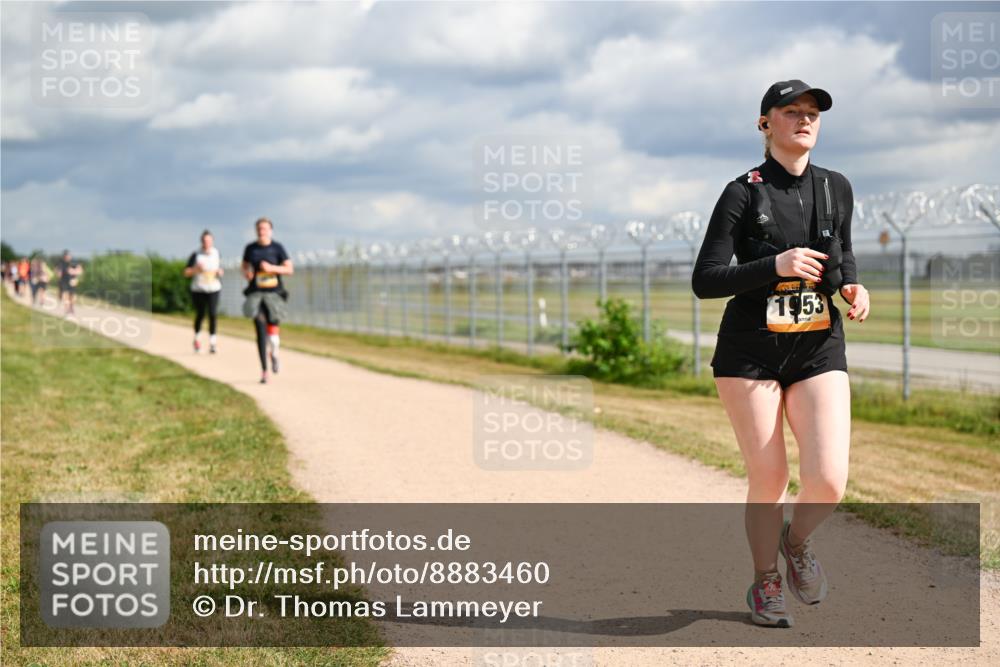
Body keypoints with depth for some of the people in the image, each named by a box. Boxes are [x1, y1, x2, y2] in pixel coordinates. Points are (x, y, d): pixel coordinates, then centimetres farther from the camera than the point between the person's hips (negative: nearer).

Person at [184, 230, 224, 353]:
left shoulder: (216, 253, 7)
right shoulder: (196, 255, -4)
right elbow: (186, 273, -2)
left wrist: (219, 272, -1)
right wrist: (196, 268, -19)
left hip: (213, 289, 1)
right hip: (198, 289, -1)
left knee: (213, 314, -14)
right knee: (200, 315, 7)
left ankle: (212, 343, -14)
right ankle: (196, 338, 33)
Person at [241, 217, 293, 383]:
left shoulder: (277, 248, -2)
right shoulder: (250, 248, 4)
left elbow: (290, 269, -2)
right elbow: (244, 266, 17)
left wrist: (272, 268, -16)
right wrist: (246, 273, -6)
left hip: (274, 293, -1)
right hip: (256, 293, 1)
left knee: (272, 329, -4)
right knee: (260, 331, -7)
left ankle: (274, 353, 31)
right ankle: (264, 370, -3)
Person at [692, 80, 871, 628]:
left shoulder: (836, 189, 8)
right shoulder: (744, 193, -5)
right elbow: (704, 281, -10)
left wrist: (852, 289, 1)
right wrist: (776, 266, -22)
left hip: (820, 350, 3)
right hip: (751, 351, -3)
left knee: (828, 482, -11)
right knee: (768, 480, 0)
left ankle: (797, 541, 23)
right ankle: (764, 581, 26)